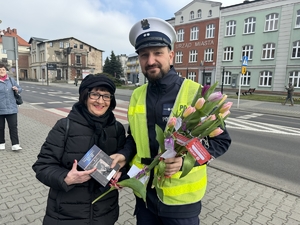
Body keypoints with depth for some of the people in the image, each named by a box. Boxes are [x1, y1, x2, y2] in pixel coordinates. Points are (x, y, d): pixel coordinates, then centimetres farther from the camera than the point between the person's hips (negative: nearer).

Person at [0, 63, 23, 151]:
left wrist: (16, 89, -7)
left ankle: (15, 144, 1)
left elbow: (20, 89, 14)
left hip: (11, 108, 1)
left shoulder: (11, 80, 6)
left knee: (13, 126, -2)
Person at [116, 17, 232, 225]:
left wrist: (186, 160, -25)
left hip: (181, 198, -3)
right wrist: (124, 155, -8)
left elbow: (221, 140, -10)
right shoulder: (137, 95, 0)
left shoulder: (196, 93, -15)